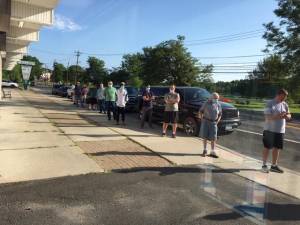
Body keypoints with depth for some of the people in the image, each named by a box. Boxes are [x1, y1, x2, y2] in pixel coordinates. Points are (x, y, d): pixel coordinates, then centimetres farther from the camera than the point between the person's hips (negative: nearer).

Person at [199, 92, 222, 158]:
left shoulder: (218, 105, 5)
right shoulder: (207, 103, -1)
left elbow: (220, 114, 14)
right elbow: (200, 111, 5)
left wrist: (217, 121, 3)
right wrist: (202, 119, -3)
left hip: (213, 122, 1)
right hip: (205, 121, -1)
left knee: (213, 138, -2)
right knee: (205, 136, 4)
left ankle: (212, 152, 4)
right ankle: (205, 150, 18)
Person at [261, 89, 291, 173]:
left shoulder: (285, 104, 7)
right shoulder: (270, 103, -10)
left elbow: (289, 116, 10)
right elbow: (268, 117, -16)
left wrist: (286, 116, -13)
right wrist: (278, 116, -30)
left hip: (280, 130, 6)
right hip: (270, 130, -5)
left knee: (277, 148, 11)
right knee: (267, 147, 4)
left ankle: (274, 165, 23)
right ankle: (264, 165, 17)